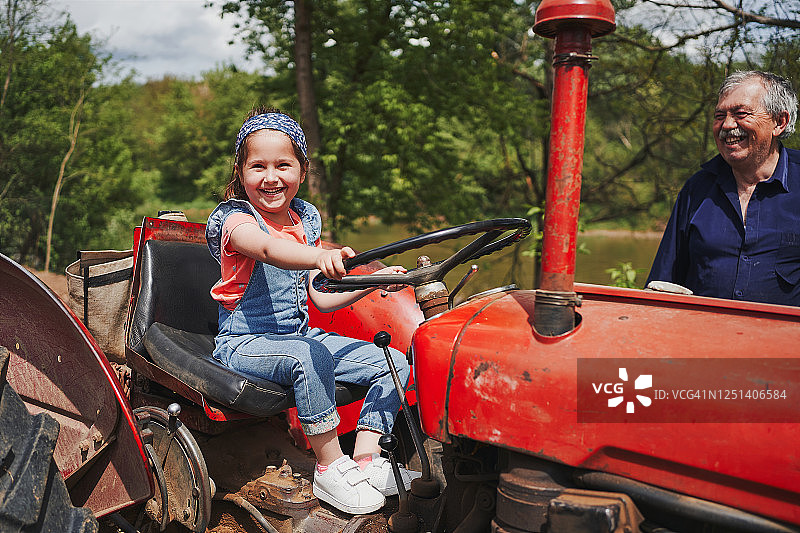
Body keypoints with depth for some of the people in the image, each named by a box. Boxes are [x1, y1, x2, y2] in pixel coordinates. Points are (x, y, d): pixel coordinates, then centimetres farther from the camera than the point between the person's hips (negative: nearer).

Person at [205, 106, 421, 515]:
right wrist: (320, 257, -59)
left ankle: (364, 460, -6)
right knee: (310, 356, -38)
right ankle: (331, 469, -22)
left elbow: (321, 298, 12)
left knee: (393, 362, -5)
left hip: (300, 335, 7)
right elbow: (268, 249, -39)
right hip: (244, 341, -6)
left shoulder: (305, 221, 9)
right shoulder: (235, 219, -12)